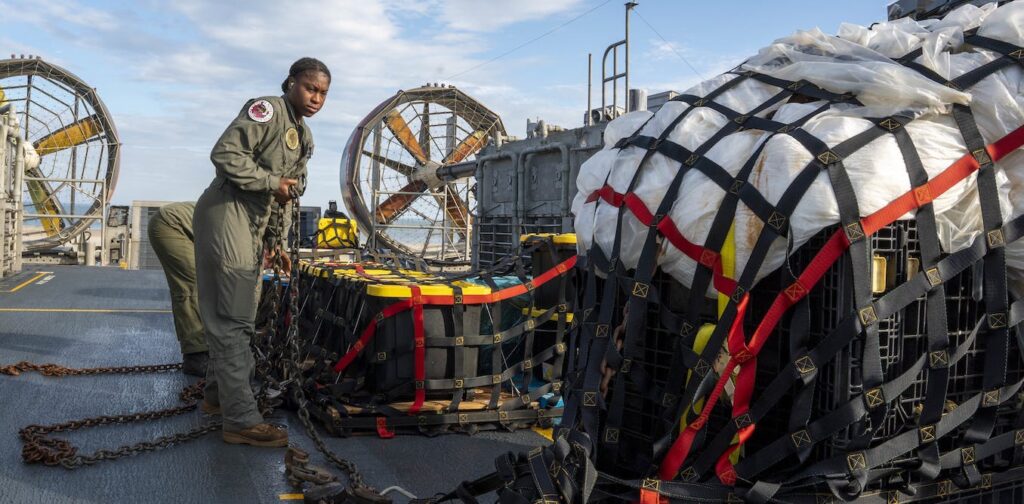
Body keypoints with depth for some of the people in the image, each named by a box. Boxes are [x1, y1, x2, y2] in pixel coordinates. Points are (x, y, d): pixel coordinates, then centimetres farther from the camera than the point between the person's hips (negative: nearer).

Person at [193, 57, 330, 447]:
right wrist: (272, 182, -17)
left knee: (238, 318, 17)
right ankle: (241, 420, -9)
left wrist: (278, 240, 17)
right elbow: (225, 153, -22)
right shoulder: (267, 110, -10)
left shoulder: (305, 138, 17)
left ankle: (217, 395, 32)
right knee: (233, 320, -10)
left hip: (254, 229, 10)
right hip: (228, 215, -10)